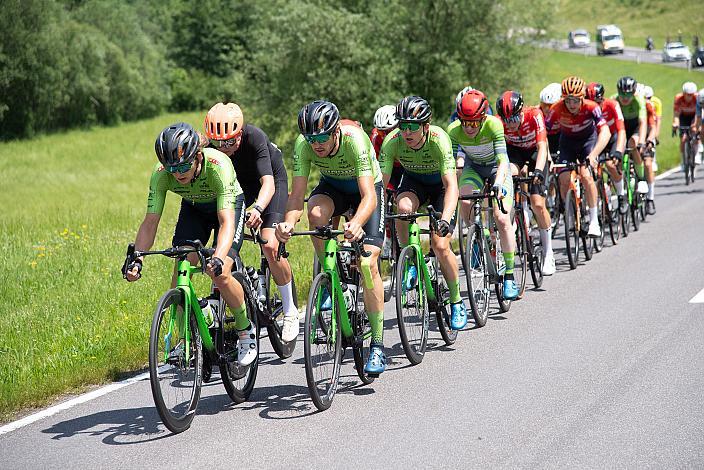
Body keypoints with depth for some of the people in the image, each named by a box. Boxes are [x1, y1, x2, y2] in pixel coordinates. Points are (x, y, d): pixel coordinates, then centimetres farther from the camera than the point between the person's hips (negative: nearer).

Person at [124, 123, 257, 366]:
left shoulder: (218, 165, -39)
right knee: (180, 269, -17)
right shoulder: (161, 173, -28)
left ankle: (246, 330, 3)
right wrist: (136, 259, -39)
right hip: (193, 209, 4)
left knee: (220, 275, -21)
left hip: (228, 207, -4)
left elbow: (226, 221, -45)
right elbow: (150, 221, -24)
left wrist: (218, 259, -61)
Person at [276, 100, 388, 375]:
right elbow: (297, 195, -28)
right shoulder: (303, 145, -27)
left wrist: (356, 224, -63)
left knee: (368, 262, -17)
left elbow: (369, 196, -43)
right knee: (316, 213, -34)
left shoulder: (354, 140, -37)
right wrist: (289, 222, -49)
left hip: (368, 187, -3)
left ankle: (377, 345, -10)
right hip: (332, 186, 3)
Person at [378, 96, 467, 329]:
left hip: (440, 183, -2)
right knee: (403, 207, -34)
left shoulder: (439, 139, -35)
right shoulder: (392, 141, -27)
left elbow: (451, 185, -40)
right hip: (413, 180, 2)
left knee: (440, 245, -16)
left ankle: (457, 302, 4)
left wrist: (445, 218, -55)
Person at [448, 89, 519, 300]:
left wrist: (498, 184, -54)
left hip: (497, 169, -2)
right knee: (464, 203, -29)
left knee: (502, 219, -17)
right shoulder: (453, 130, -26)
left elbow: (502, 160, -39)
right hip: (473, 168, 2)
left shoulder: (493, 125, -33)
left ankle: (510, 277, -10)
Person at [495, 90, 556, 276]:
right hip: (513, 151, 2)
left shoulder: (534, 115, -32)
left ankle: (548, 253, 5)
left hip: (535, 152, -2)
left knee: (538, 204, -10)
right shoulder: (499, 122, -26)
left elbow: (542, 146, -36)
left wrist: (538, 171, -52)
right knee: (510, 174, -36)